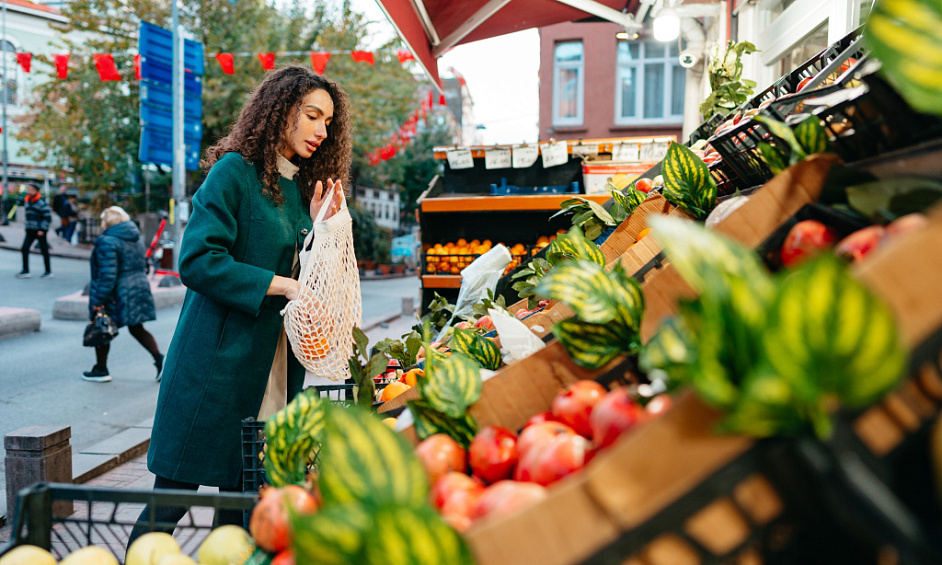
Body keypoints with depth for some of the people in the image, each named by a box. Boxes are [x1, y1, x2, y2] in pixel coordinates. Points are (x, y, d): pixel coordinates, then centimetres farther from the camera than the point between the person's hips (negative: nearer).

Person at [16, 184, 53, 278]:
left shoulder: (41, 202, -11)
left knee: (44, 250, 2)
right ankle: (25, 271, 4)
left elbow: (48, 217, -13)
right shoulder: (27, 200, 11)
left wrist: (42, 229, -17)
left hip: (40, 231, -7)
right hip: (30, 230, 7)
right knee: (24, 249, -1)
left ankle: (48, 271, 12)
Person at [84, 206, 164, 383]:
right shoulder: (137, 238, 9)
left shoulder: (108, 242, -17)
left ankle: (101, 370, 19)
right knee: (137, 329, 13)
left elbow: (107, 275, -22)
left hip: (116, 293, -8)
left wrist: (99, 300, -18)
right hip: (139, 287, 8)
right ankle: (159, 359, -1)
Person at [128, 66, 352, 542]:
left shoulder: (301, 187, 14)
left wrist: (318, 226, -2)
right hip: (217, 363, -6)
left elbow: (303, 273, 12)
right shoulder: (234, 170, -6)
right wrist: (281, 285, -19)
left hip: (273, 368, 6)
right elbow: (198, 261, -16)